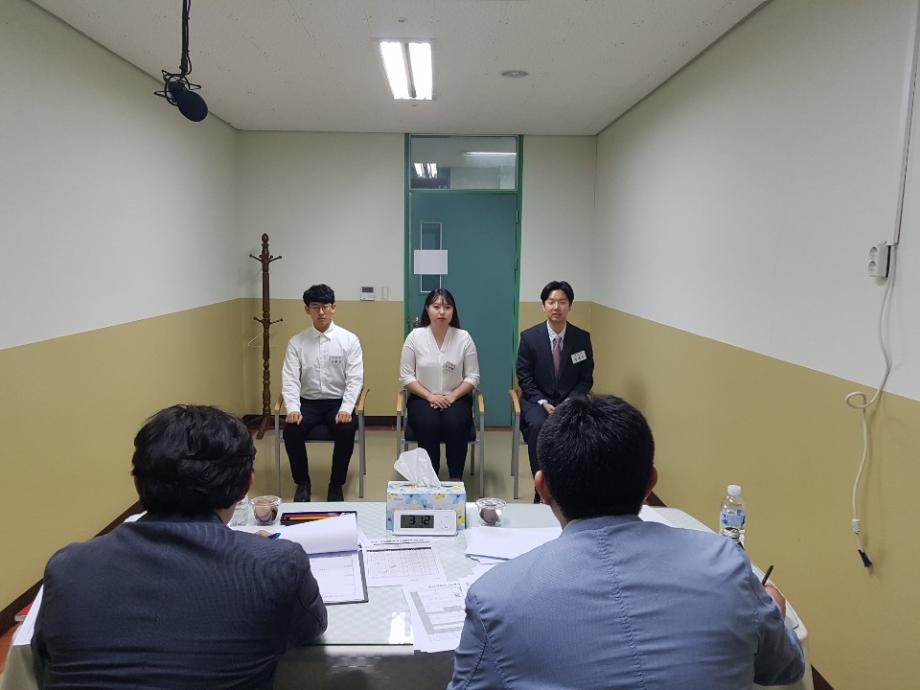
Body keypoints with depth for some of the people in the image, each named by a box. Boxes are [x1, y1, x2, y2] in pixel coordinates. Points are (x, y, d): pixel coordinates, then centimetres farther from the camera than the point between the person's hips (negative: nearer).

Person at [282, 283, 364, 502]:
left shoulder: (349, 340, -2)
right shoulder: (296, 342, 3)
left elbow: (355, 379, -7)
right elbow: (290, 379, -3)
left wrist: (346, 409, -22)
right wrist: (293, 409, -20)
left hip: (338, 402, -1)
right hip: (308, 402, 2)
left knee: (346, 431, -31)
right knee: (291, 431, -27)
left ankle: (336, 485, -5)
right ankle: (302, 483, 0)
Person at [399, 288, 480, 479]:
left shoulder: (464, 337, -2)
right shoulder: (415, 336, -3)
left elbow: (472, 376, 0)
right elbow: (406, 376, -3)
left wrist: (452, 396, -15)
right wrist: (430, 396, -14)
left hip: (456, 398, 0)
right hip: (422, 398, 0)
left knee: (455, 424, -30)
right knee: (428, 425, -31)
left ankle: (456, 480, -17)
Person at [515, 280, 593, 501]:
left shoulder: (582, 338, 0)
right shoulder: (529, 337, -3)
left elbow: (586, 379, 3)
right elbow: (524, 377, -2)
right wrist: (543, 402, -15)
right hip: (537, 399, -1)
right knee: (538, 426, -32)